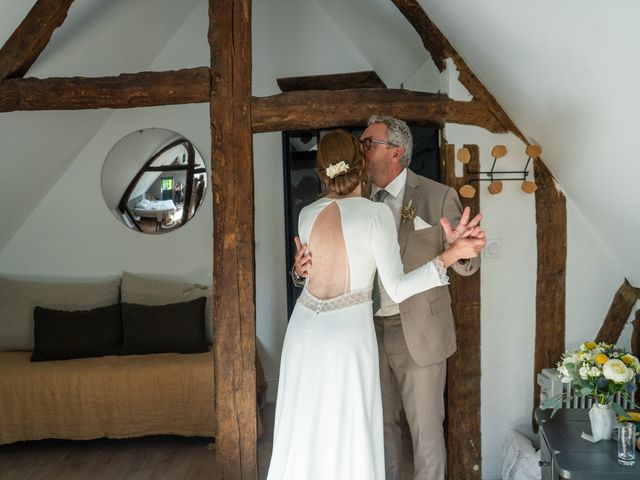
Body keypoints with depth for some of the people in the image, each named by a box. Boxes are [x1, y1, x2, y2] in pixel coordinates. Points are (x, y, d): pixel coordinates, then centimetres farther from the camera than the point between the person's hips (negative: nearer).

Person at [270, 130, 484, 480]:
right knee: (347, 439, 10)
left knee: (302, 434, 16)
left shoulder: (307, 214, 2)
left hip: (304, 330, 5)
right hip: (347, 333, -4)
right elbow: (397, 290, -14)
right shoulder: (376, 213, -11)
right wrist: (451, 254, -16)